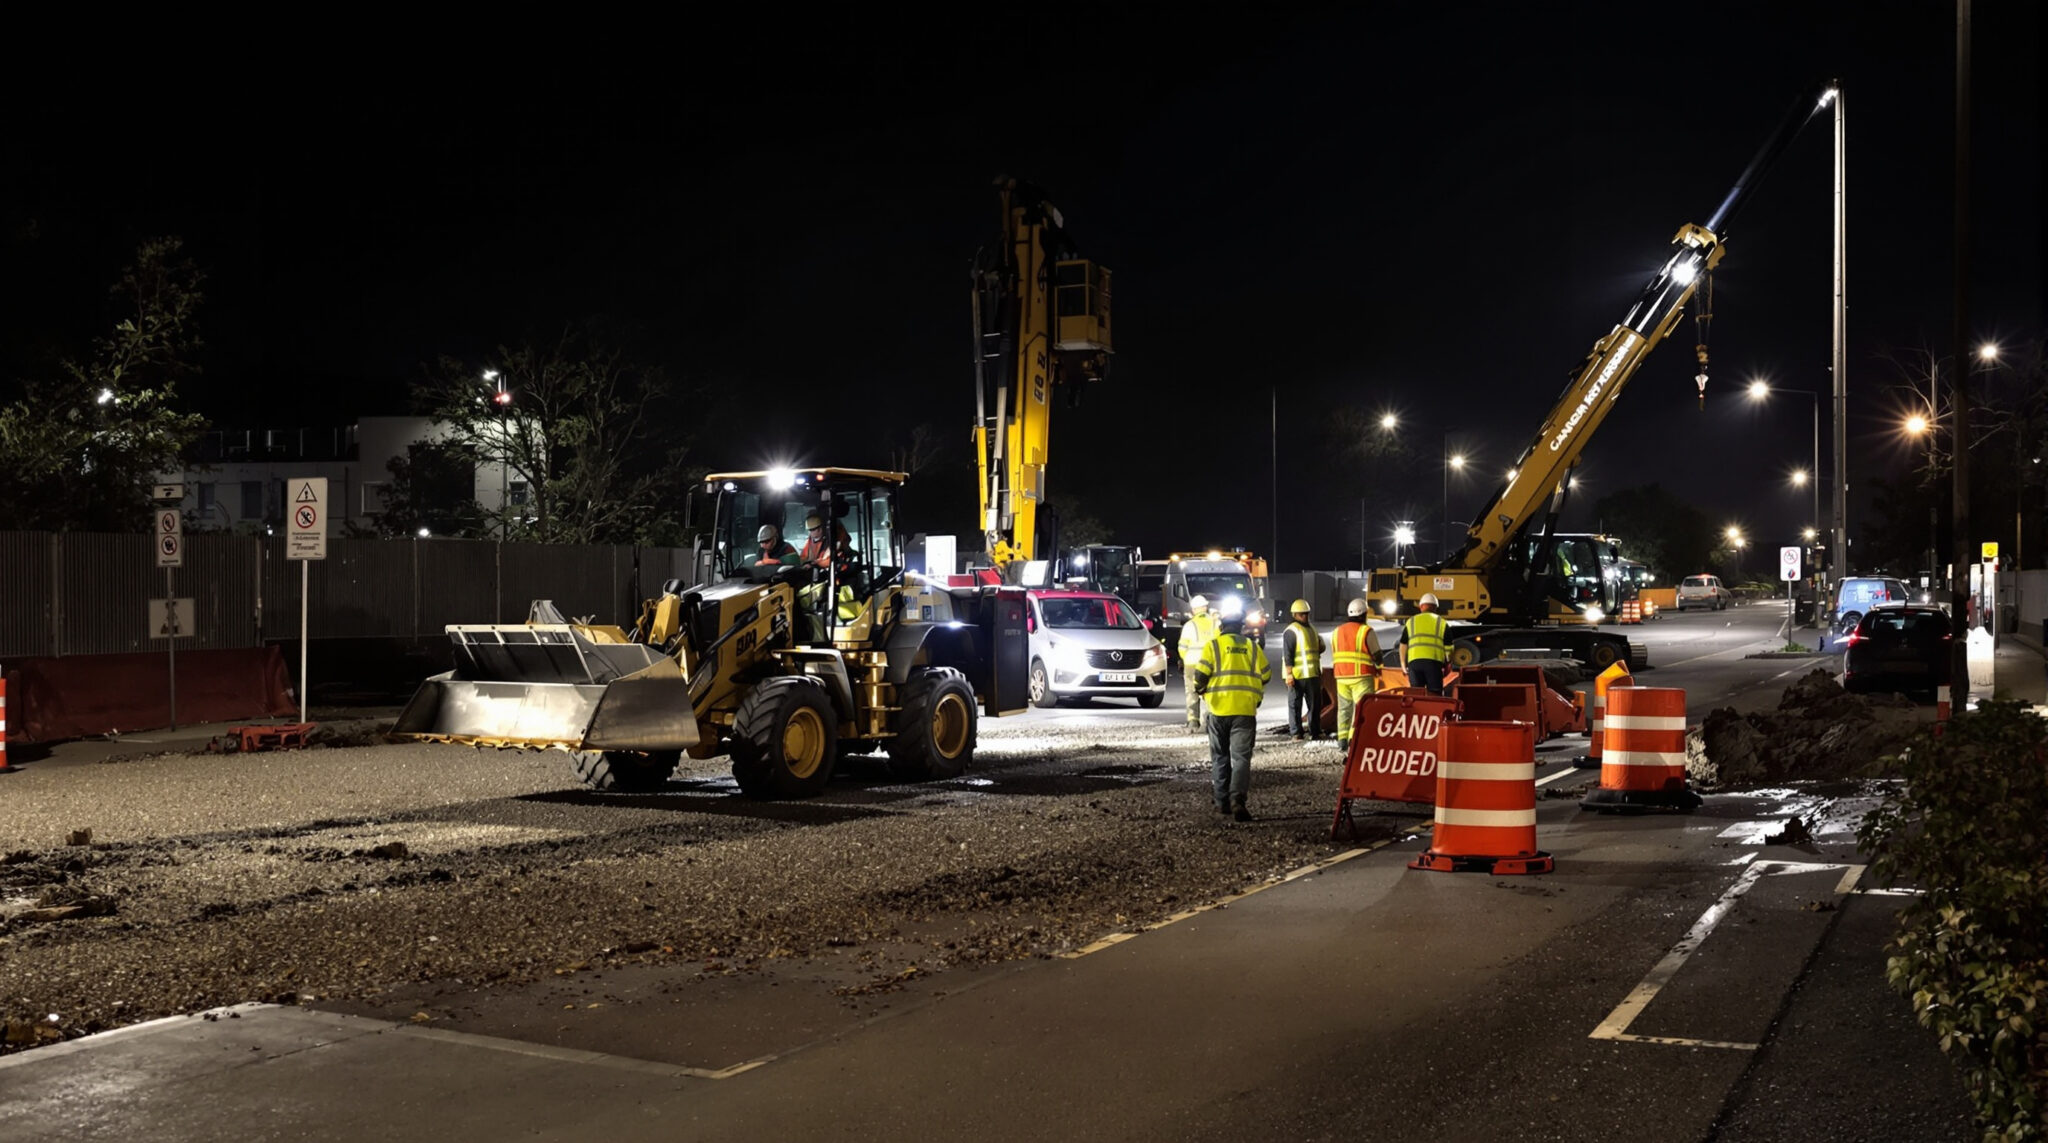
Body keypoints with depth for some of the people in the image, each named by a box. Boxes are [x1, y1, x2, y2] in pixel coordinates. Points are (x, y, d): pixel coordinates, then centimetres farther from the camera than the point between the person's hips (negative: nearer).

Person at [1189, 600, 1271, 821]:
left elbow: (1200, 674, -9)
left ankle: (1222, 802, 15)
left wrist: (1200, 690, 12)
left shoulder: (1213, 645, -2)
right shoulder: (1252, 647, 6)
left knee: (1220, 756, 12)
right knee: (1241, 756, -1)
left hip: (1219, 708, -1)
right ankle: (1237, 799, -19)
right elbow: (1265, 675, 8)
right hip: (1245, 709, 1)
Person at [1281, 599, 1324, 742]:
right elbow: (1287, 654, -13)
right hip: (1296, 675, -8)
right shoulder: (1291, 631, -8)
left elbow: (1320, 647, 29)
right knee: (1295, 705, -1)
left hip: (1313, 674, 8)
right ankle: (1296, 733, 4)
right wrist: (1289, 674, -19)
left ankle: (1315, 732, 18)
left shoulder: (1311, 628, 17)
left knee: (1315, 704, 10)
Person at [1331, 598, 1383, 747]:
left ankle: (1342, 739, 9)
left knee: (1344, 708, 12)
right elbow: (1377, 654, -1)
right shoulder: (1366, 631, -7)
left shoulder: (1337, 632, 12)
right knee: (1361, 707, -7)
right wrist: (1378, 667, 18)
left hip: (1341, 676, 6)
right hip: (1361, 676, -6)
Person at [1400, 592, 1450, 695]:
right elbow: (1448, 648, 9)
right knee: (1435, 694, 2)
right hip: (1434, 662, -2)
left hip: (1414, 661, 2)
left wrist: (1403, 664, 24)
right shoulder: (1442, 623, 12)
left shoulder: (1411, 622, 18)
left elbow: (1403, 645, 17)